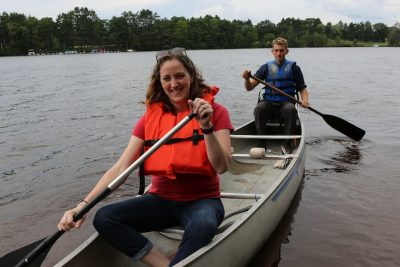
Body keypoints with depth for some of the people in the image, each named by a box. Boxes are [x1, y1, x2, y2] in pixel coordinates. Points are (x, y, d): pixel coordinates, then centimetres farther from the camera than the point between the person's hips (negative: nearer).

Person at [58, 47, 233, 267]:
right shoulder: (151, 117, 1)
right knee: (104, 218, -19)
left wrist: (207, 127, -27)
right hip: (161, 200, 4)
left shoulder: (215, 111, -5)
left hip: (202, 200, -3)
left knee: (203, 225, -39)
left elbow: (222, 166, -13)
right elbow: (120, 169, -7)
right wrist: (84, 205, -19)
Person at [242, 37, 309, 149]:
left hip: (285, 103, -1)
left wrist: (305, 100, -12)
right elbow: (249, 88, 6)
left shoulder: (294, 68, 10)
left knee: (291, 109, -35)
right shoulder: (266, 67, 11)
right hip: (268, 103, 1)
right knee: (259, 108, -33)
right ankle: (262, 141, -23)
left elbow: (302, 89, 10)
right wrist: (247, 78, -17)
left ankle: (289, 142, -26)